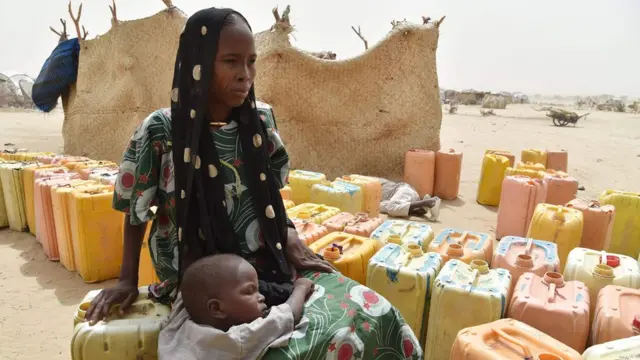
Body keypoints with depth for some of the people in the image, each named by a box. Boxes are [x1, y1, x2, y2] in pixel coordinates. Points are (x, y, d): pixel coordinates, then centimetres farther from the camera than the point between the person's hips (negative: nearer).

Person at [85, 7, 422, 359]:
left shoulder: (260, 120, 0)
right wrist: (127, 280, 5)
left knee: (372, 315, -11)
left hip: (270, 264, 4)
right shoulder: (159, 132, -11)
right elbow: (136, 210, 3)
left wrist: (290, 237, -3)